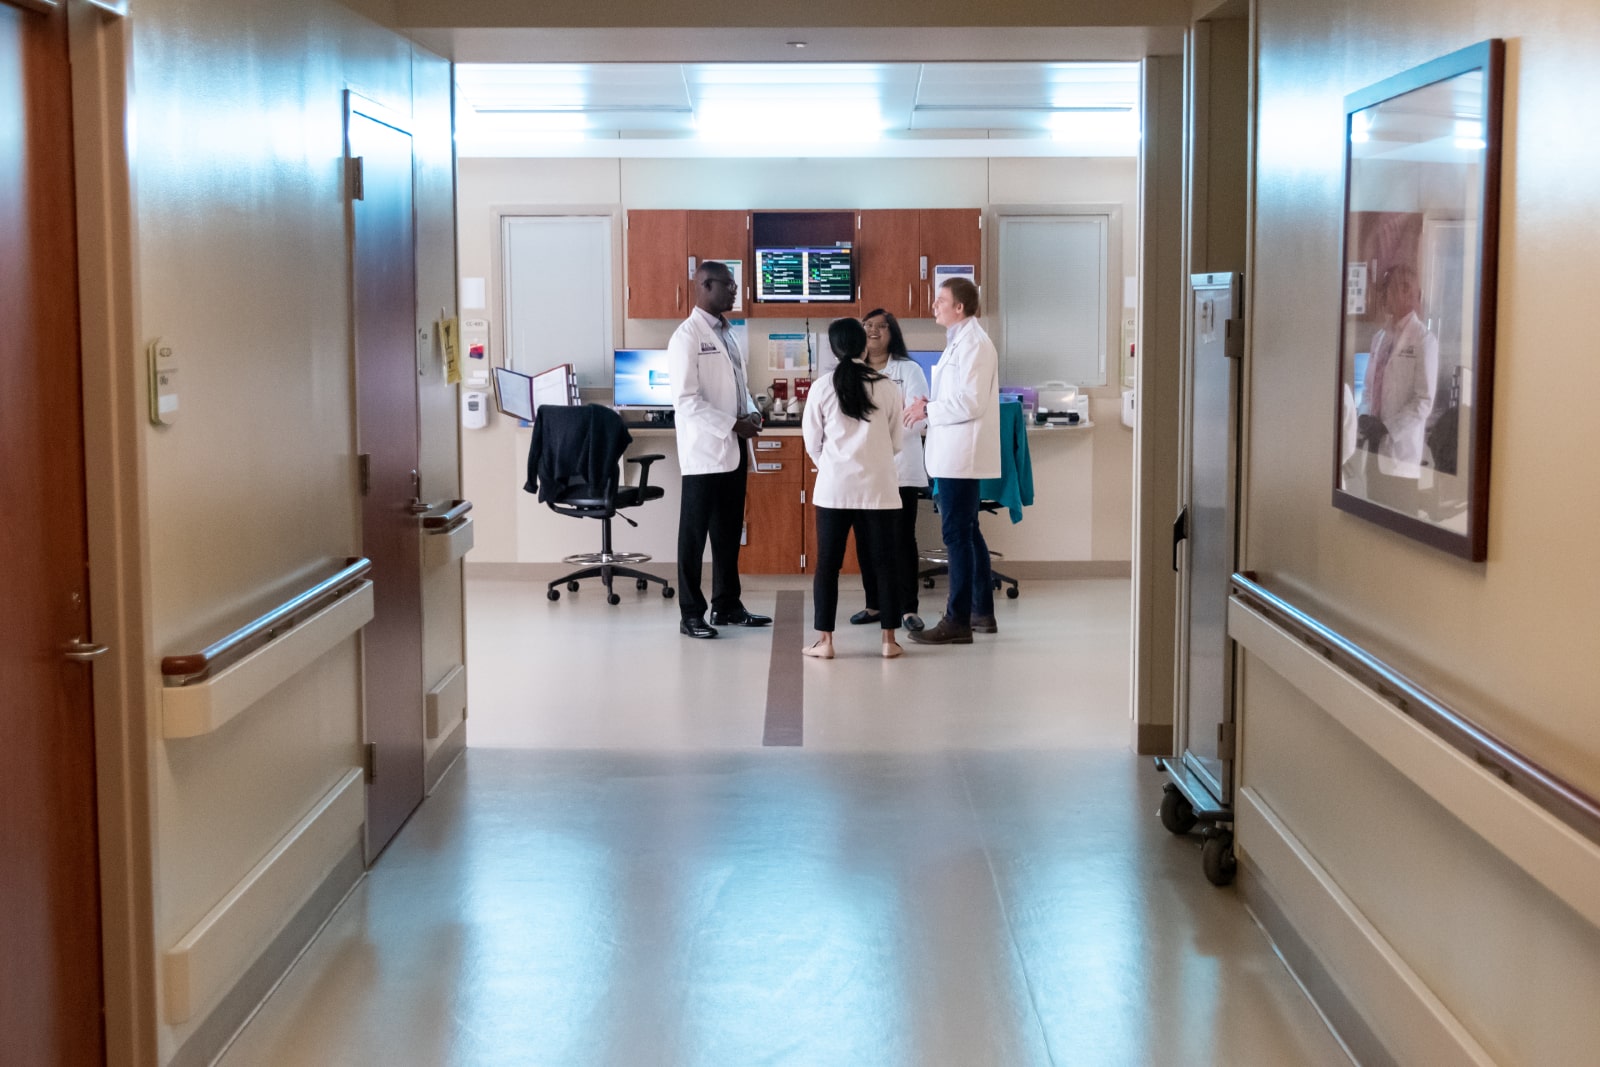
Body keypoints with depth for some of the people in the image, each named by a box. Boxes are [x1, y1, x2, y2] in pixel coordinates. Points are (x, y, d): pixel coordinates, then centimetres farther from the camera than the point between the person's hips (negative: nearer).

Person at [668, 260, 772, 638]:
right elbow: (685, 400, -18)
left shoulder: (726, 333, 14)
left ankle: (727, 606, 22)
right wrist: (732, 425, -18)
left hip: (733, 450, 8)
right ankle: (691, 614, 6)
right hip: (706, 450, -8)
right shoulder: (687, 336, -12)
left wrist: (751, 412, 1)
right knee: (695, 535, 0)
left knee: (729, 533, 13)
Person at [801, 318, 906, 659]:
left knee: (828, 564, 5)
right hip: (878, 486, 0)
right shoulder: (887, 387, -3)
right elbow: (896, 441, 5)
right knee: (884, 563, 6)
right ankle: (889, 640, 8)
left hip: (834, 486, 0)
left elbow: (812, 442, 4)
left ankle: (824, 641, 5)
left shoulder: (822, 388, -4)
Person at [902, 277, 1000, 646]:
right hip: (955, 454, 11)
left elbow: (971, 402, -22)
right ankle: (981, 612, 24)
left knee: (957, 534, -8)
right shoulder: (961, 341, 17)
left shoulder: (973, 344, -15)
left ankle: (958, 621, -5)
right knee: (966, 533, 16)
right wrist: (931, 405, 7)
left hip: (961, 455, -11)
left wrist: (928, 410, -12)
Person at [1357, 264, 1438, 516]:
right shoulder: (1379, 337, 14)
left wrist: (1387, 428, -15)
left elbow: (1425, 401, -11)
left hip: (1401, 449, -7)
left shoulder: (1424, 340, -8)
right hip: (1374, 448, 7)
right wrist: (1364, 417, 1)